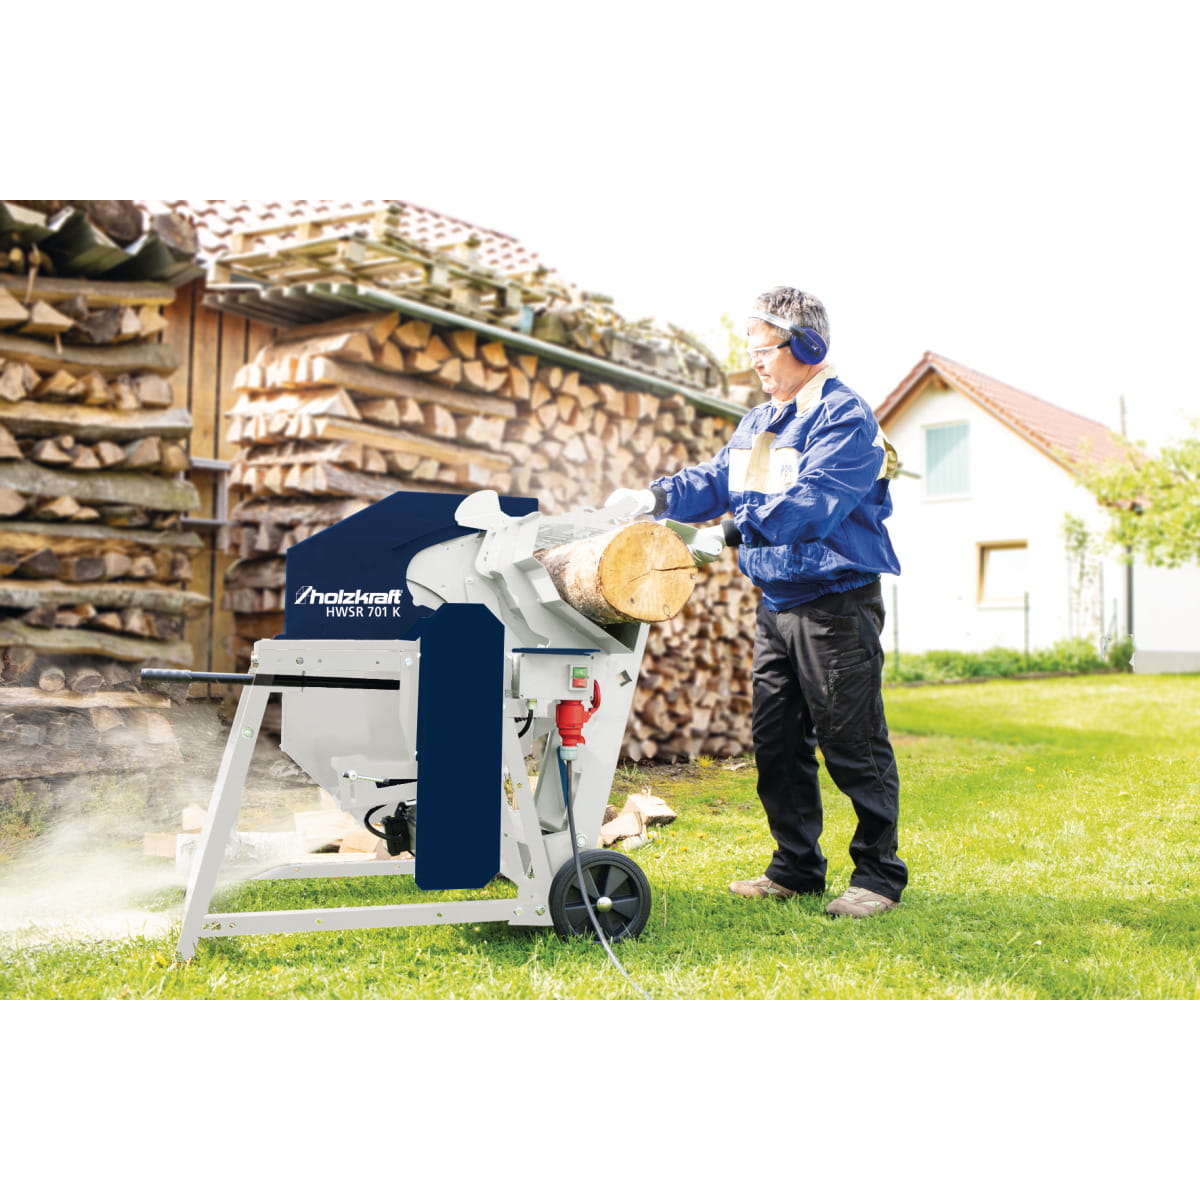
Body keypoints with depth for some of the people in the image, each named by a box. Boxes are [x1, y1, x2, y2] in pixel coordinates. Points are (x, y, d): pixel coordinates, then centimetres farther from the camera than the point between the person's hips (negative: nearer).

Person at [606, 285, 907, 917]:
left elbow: (811, 502, -24)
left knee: (853, 745, -1)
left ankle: (878, 873, 12)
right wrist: (657, 497, -5)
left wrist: (732, 532, -31)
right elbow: (717, 479, 12)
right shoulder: (757, 422, 16)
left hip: (836, 604, -8)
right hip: (775, 602, 9)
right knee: (776, 741, 11)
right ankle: (796, 867, 23)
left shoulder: (845, 417, -11)